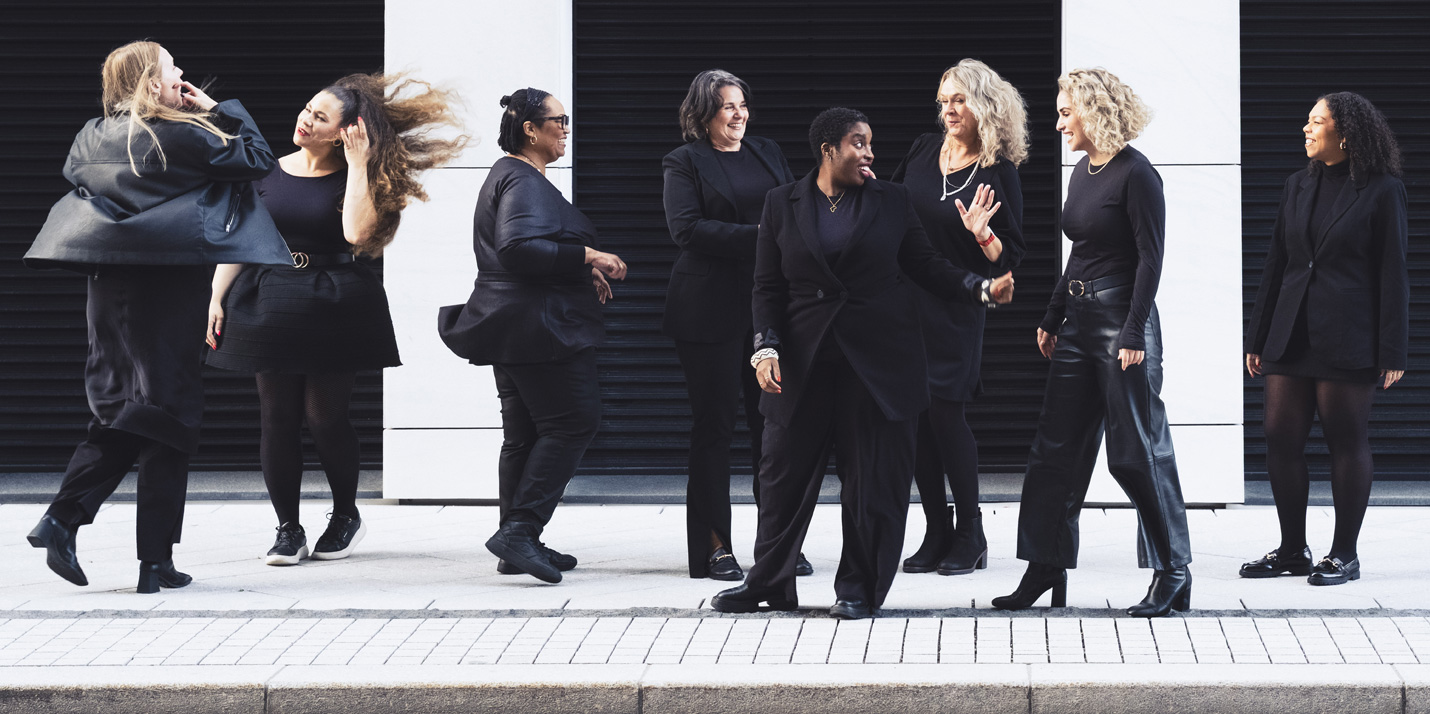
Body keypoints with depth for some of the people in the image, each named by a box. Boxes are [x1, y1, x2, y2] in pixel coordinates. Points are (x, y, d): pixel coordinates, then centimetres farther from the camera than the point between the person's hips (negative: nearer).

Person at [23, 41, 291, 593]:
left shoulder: (93, 136, 5)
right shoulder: (182, 136, -12)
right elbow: (258, 159, -5)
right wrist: (221, 111, 6)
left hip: (108, 291, 6)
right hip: (168, 296, -6)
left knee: (117, 415, 14)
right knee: (170, 421, 0)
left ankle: (63, 518, -3)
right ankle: (155, 562, -3)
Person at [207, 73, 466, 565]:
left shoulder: (350, 181, 0)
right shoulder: (267, 173, 8)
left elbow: (357, 232, -20)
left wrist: (358, 166, -15)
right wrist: (216, 299, 0)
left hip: (334, 308, -3)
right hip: (270, 302, 3)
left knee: (324, 414, -3)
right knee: (277, 416, 0)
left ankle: (345, 515, 20)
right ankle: (288, 529, 8)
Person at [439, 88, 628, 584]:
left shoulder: (512, 177, 21)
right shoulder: (524, 182, -14)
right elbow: (518, 247, -28)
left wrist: (583, 271, 19)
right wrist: (587, 257, -23)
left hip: (513, 331, 11)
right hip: (540, 328, -11)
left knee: (525, 434, 11)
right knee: (572, 422, -10)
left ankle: (518, 544, 13)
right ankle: (520, 530, -16)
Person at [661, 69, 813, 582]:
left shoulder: (768, 154, 17)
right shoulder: (684, 163, 0)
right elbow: (686, 228, -12)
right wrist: (756, 236, -18)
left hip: (769, 304, 4)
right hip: (711, 311, -4)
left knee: (772, 421, 3)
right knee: (714, 424, 0)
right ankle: (715, 546, 6)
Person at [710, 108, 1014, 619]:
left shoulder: (891, 202, 7)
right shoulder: (783, 204, 7)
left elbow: (927, 266, 8)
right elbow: (768, 286, 6)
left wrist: (982, 289, -7)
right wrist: (766, 346, -7)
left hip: (879, 360, 0)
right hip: (805, 363, 0)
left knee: (874, 475, -1)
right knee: (785, 470, 4)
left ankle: (859, 589, 10)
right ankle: (769, 583, 18)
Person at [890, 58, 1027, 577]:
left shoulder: (999, 174, -6)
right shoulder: (923, 151, 7)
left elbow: (1010, 258, -6)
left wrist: (981, 232, -22)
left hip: (956, 312, -4)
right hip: (903, 302, 5)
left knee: (945, 411, -9)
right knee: (915, 417, 3)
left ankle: (969, 535, 5)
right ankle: (936, 533, 13)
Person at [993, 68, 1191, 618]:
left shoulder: (1136, 175, -12)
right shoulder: (1083, 171, 13)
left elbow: (1150, 257, -14)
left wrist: (1134, 333, -19)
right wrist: (1053, 318, 19)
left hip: (1121, 321, -9)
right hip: (1079, 319, 9)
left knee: (1137, 452, -3)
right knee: (1055, 447, 7)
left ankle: (1173, 573, 7)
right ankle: (1046, 569, 12)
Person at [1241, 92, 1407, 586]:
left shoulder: (1382, 191, -4)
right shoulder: (1298, 187, 12)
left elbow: (1391, 274, -5)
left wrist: (1392, 352, -9)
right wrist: (1257, 338, 13)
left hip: (1348, 339, -6)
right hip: (1292, 336, 6)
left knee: (1348, 443, 1)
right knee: (1281, 439, 3)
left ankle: (1344, 555, 10)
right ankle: (1292, 550, 15)